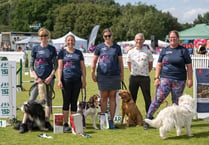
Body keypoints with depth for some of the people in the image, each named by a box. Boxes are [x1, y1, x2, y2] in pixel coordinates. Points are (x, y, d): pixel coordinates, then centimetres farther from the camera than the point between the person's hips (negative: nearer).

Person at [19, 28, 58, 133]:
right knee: (31, 100, -6)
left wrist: (51, 76, -7)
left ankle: (47, 122, 17)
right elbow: (31, 65, 5)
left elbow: (56, 65, 6)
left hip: (49, 78, 2)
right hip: (38, 78, -1)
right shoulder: (35, 49, 4)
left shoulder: (52, 49, 7)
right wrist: (36, 77, -7)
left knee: (49, 100, 7)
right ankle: (23, 123, -8)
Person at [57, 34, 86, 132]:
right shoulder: (62, 52, 6)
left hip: (77, 80, 2)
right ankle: (65, 124, 5)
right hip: (66, 79, -2)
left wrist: (84, 80, 7)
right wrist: (59, 80, -8)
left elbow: (83, 67, 13)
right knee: (66, 102, 0)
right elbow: (59, 67, 0)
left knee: (74, 102, 7)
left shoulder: (79, 53, 12)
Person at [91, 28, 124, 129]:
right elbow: (94, 61, 8)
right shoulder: (99, 47, 5)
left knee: (112, 98, 3)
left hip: (114, 75, 1)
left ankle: (111, 120, 9)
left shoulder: (117, 47, 8)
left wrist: (122, 75, 8)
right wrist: (93, 74, 3)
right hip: (102, 75, -1)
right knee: (103, 98, 3)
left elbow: (120, 62, 12)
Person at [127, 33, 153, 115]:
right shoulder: (131, 52, 6)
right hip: (133, 77, 2)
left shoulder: (148, 52, 0)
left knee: (147, 98, 1)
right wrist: (133, 72, 12)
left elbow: (150, 64, 9)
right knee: (132, 98, 7)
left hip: (144, 77, -2)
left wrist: (146, 72, 8)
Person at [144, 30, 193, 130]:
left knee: (176, 102, 6)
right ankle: (148, 119, -3)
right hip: (165, 78, 1)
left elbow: (189, 66, 4)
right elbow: (159, 65, 10)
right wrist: (156, 78, 1)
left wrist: (190, 79, -2)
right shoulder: (164, 50, 9)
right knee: (158, 99, -6)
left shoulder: (183, 50, 5)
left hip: (179, 80, 0)